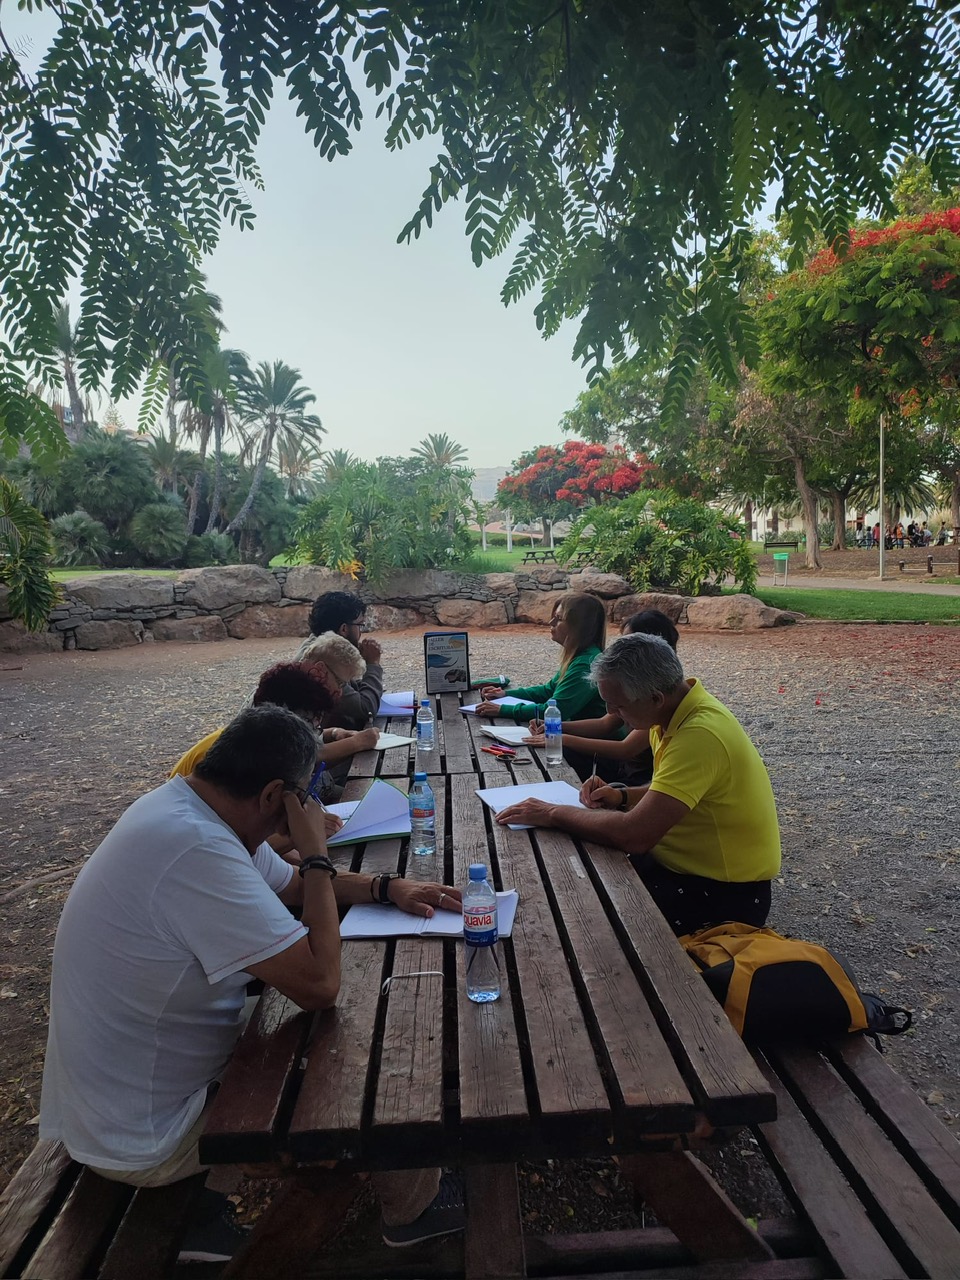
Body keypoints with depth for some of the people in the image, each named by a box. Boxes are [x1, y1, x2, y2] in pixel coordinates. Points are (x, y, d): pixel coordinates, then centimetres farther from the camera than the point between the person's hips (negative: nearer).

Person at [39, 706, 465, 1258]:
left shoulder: (184, 806, -4)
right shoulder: (195, 849, -36)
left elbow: (288, 885, 11)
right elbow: (320, 984, -32)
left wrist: (387, 887, 0)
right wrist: (318, 853, -23)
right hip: (145, 1140, -9)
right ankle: (415, 1208, 27)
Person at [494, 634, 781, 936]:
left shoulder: (700, 735, -30)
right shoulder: (678, 713, 0)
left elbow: (634, 835, -33)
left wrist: (555, 814, -20)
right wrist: (622, 796, -2)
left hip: (724, 892, -8)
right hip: (685, 864, 9)